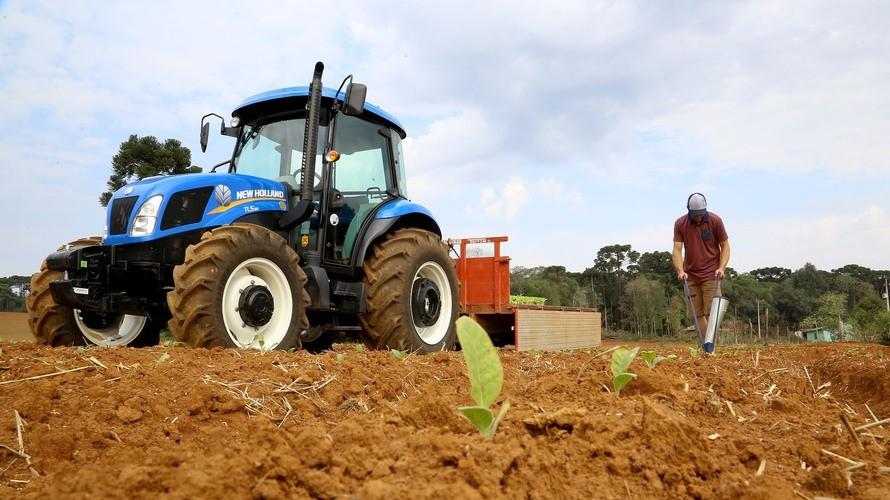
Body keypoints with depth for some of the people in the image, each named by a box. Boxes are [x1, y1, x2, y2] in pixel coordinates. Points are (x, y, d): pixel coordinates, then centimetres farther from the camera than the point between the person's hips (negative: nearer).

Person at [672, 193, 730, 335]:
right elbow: (677, 250, -6)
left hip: (711, 275, -2)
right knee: (698, 314, 4)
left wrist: (722, 267, -12)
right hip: (690, 275, 2)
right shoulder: (680, 224, -2)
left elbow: (725, 246, 2)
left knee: (710, 314, -7)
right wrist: (680, 271, -20)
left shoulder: (715, 221, -5)